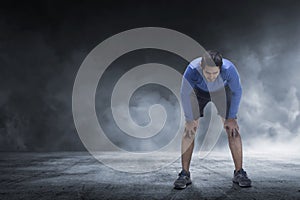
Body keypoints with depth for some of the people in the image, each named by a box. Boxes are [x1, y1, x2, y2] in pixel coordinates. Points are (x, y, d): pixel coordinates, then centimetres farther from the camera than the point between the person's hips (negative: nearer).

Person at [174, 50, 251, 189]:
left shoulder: (229, 69, -38)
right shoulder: (192, 69, -40)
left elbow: (237, 92, -18)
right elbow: (185, 94, -22)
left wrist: (231, 118, -13)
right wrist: (190, 119, -15)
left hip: (222, 91, 0)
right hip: (199, 91, 0)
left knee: (233, 129, -9)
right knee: (189, 129, -10)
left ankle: (239, 173, 3)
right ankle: (185, 174, -2)